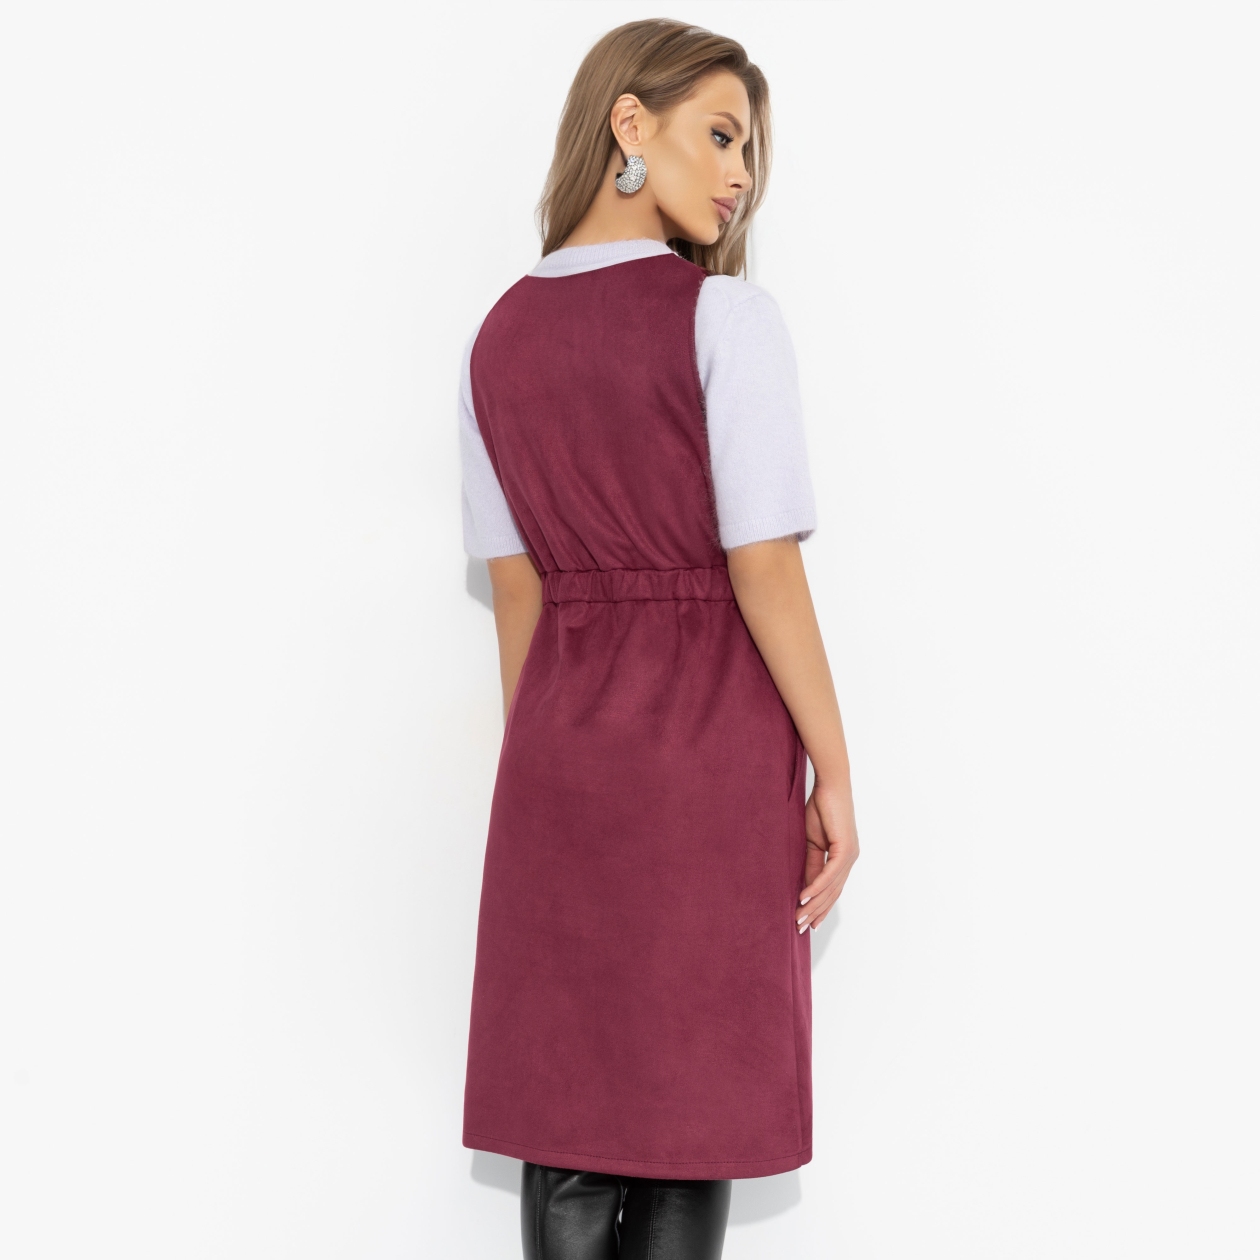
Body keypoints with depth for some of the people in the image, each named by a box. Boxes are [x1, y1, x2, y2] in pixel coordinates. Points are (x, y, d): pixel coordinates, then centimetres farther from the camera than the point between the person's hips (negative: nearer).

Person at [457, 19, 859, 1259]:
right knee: (692, 1106, 5)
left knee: (567, 1116, 10)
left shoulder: (500, 338, 7)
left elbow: (516, 588, 7)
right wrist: (834, 775, -7)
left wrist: (538, 768, 12)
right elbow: (764, 568, -13)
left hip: (559, 750, 5)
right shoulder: (724, 316, -10)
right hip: (710, 749, -5)